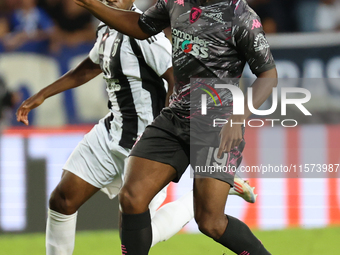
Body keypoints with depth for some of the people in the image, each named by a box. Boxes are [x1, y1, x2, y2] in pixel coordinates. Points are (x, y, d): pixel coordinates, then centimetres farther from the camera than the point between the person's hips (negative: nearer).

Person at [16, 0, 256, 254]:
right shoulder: (107, 30, 9)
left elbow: (180, 81, -25)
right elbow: (86, 71, 29)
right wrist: (42, 95, 32)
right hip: (111, 133, 8)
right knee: (62, 201, 6)